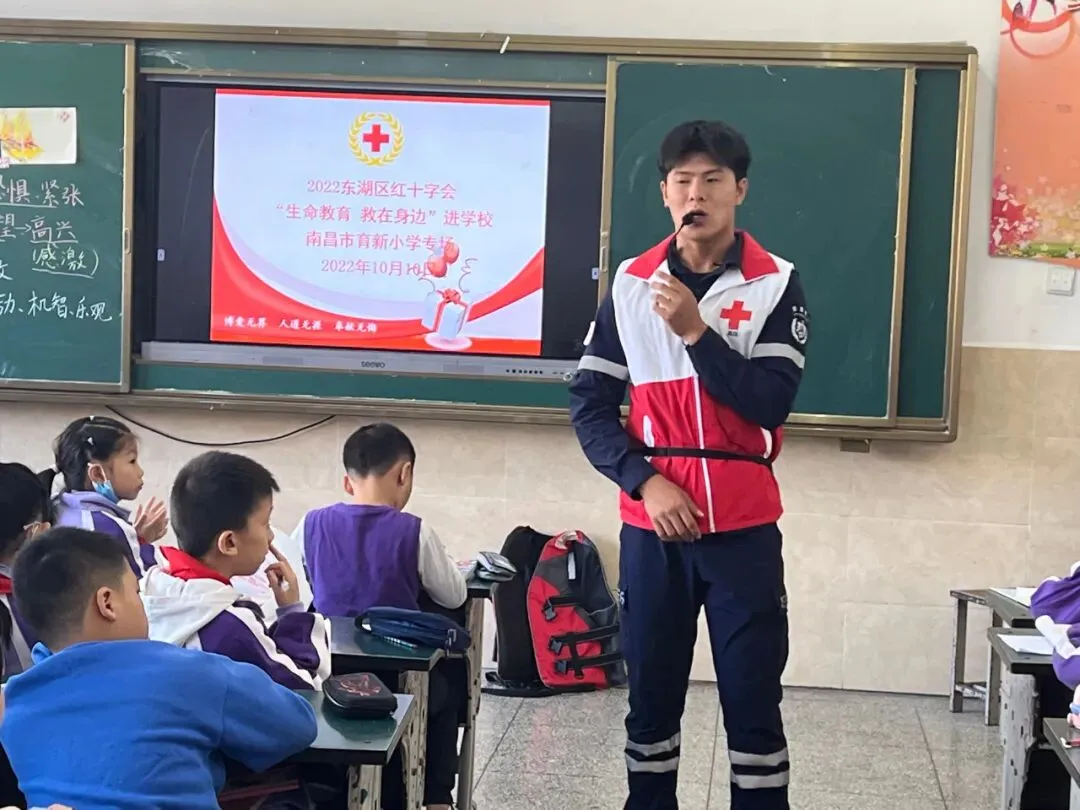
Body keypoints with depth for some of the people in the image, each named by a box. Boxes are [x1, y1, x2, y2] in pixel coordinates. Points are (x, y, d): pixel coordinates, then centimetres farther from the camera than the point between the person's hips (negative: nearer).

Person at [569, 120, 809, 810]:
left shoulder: (776, 283, -1)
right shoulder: (631, 284, 5)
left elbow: (772, 402, -10)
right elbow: (589, 404, 3)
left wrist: (696, 330, -17)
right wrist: (645, 481, -10)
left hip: (744, 528, -2)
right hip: (652, 526, 2)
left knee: (754, 701, 1)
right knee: (652, 695, 9)